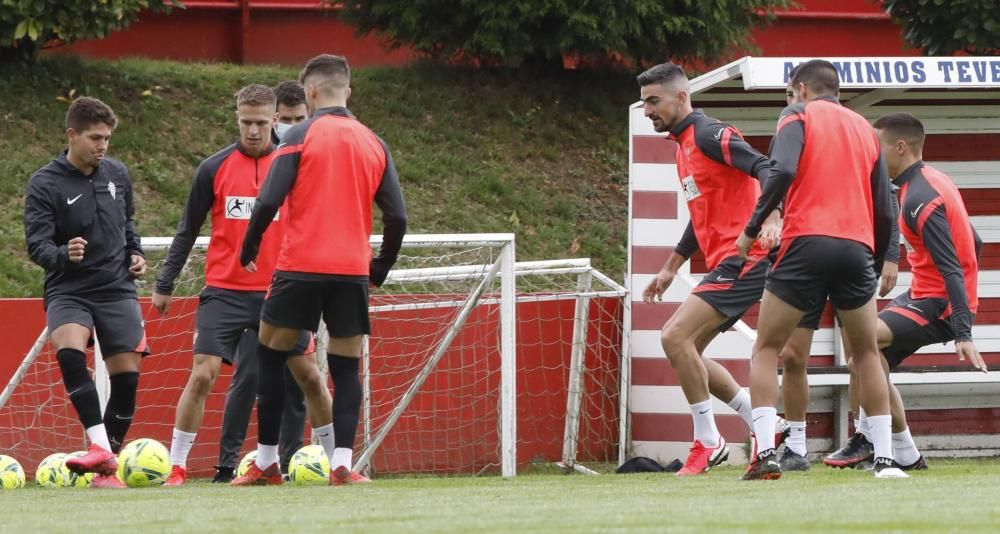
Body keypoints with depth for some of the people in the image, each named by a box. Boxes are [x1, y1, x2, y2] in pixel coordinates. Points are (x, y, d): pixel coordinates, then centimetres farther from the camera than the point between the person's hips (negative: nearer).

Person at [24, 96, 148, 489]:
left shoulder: (117, 174, 7)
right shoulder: (44, 185, -8)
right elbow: (37, 245, -14)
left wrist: (135, 252, 6)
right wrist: (63, 255, -35)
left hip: (117, 289, 4)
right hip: (68, 291, -4)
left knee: (126, 374, -5)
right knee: (69, 350, -32)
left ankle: (106, 469, 9)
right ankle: (100, 448, -36)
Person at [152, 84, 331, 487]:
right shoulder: (214, 168, 1)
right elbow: (187, 231, 7)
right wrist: (165, 284, 5)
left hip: (278, 291, 1)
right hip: (225, 292, -1)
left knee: (309, 375, 4)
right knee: (203, 375, -10)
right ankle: (176, 467, -3)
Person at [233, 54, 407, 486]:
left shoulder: (301, 136, -3)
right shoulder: (373, 144, 9)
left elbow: (269, 201, -11)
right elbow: (396, 217, 6)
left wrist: (249, 248, 4)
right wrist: (381, 267, 19)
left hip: (301, 267, -3)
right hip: (352, 272, 3)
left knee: (269, 357, 9)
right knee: (346, 367, 7)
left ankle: (266, 463, 9)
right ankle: (342, 463, -7)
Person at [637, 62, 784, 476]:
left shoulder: (709, 135, -10)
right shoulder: (684, 147, 19)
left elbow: (764, 168, -24)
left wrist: (770, 219, -40)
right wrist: (670, 268, 33)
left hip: (743, 257, -10)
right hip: (725, 263, 10)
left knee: (675, 336, -17)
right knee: (684, 351, 10)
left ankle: (708, 443, -9)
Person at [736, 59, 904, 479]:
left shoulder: (799, 115, 7)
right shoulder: (864, 129, 21)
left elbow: (782, 172, -12)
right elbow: (885, 211, 17)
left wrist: (751, 230, -5)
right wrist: (877, 267, 26)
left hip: (807, 243, -3)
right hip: (858, 248, 4)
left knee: (766, 349, 7)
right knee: (866, 354, 17)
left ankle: (766, 453, -9)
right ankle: (884, 458, 8)